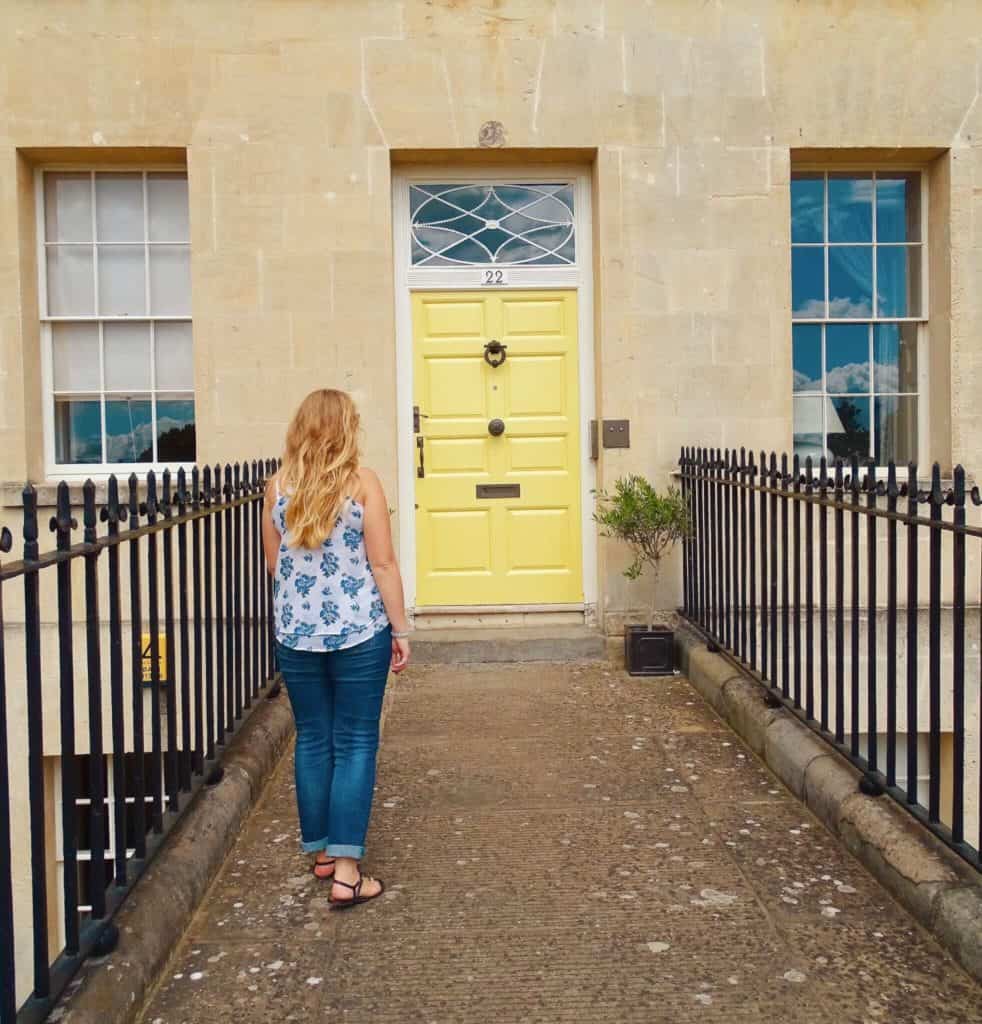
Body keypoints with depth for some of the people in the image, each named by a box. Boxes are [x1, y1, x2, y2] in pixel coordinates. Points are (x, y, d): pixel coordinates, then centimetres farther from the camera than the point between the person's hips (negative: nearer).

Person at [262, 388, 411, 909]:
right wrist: (400, 629, 0)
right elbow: (382, 563, -8)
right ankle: (346, 871, 2)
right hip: (359, 631, -3)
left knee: (312, 739, 14)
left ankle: (321, 851, 25)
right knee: (355, 743, 2)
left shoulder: (278, 485, 4)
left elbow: (274, 564, 12)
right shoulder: (361, 481, -7)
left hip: (296, 632, 4)